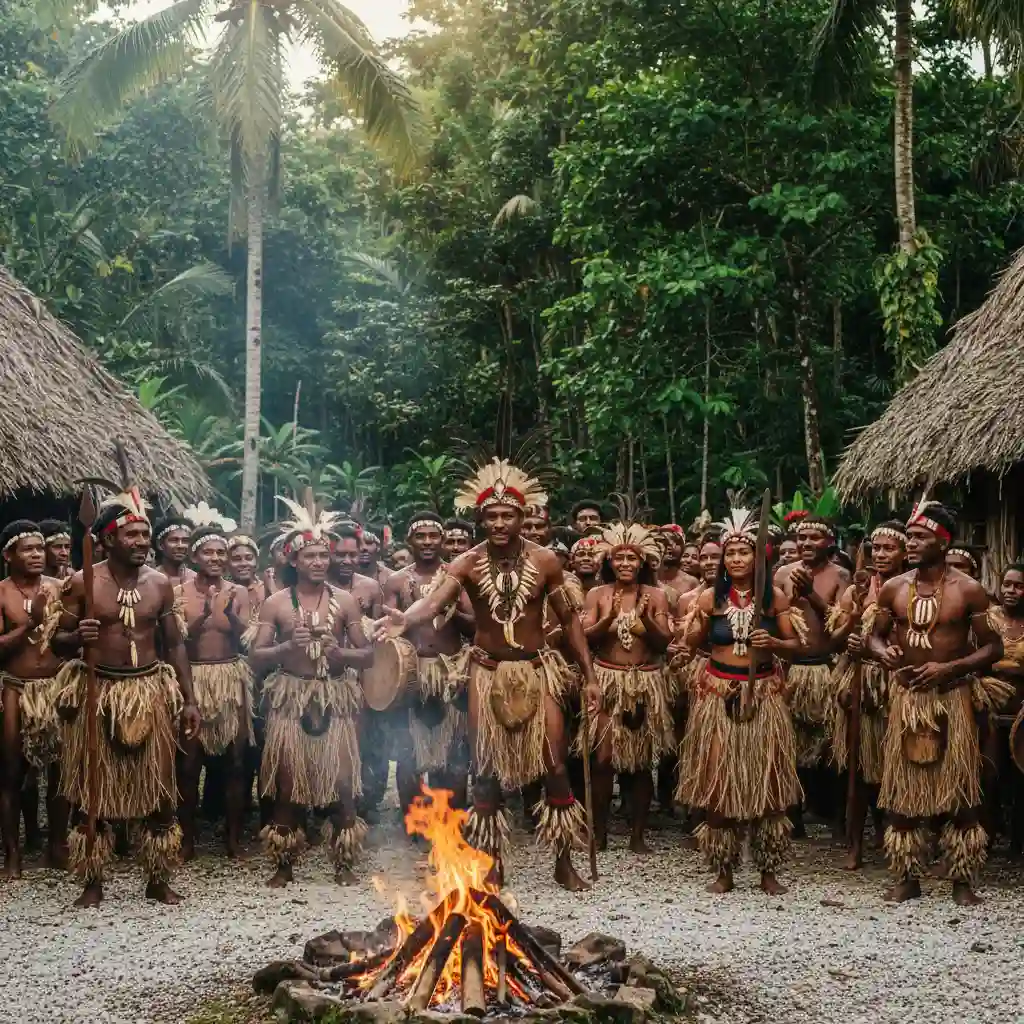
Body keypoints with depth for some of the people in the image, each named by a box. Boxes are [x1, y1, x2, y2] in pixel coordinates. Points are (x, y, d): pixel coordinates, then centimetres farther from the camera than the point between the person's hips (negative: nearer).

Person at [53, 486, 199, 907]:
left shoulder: (160, 583, 4)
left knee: (158, 789, 5)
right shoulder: (82, 583, -4)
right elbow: (58, 641, 0)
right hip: (98, 691, -2)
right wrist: (77, 638, -23)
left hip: (151, 691, 2)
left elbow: (175, 644, 9)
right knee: (92, 789, 3)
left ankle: (158, 879, 17)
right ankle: (93, 882, 16)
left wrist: (189, 699, 4)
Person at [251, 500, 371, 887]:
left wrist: (340, 653, -14)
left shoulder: (345, 600, 3)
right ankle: (283, 864, 14)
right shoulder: (275, 603, 2)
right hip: (290, 697, 0)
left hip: (335, 697, 0)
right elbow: (256, 658, 1)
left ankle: (343, 861, 10)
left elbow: (367, 653, 6)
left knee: (342, 779, -4)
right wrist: (288, 646, -16)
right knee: (287, 781, 0)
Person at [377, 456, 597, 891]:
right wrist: (404, 619, -49)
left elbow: (569, 618, 3)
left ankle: (564, 862, 12)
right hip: (488, 671, 0)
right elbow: (434, 601, -26)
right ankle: (491, 862, 16)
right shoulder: (467, 564, -9)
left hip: (536, 669, 0)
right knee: (486, 767, 3)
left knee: (556, 764, -2)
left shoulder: (545, 561, -6)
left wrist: (589, 676, 1)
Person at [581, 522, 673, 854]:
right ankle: (599, 832, 7)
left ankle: (638, 835, 14)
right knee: (603, 759, -6)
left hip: (646, 683, 1)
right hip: (607, 681, -1)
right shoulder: (597, 595, 1)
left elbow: (663, 643, -2)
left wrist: (646, 618, -19)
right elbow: (585, 638, -6)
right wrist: (609, 617, -21)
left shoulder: (656, 595, 1)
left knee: (642, 762, 5)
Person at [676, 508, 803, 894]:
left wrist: (773, 642, -16)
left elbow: (795, 644, 4)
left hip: (763, 693, 0)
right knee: (717, 780, 0)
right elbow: (691, 646, 6)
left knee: (766, 781, 1)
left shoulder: (774, 596, 0)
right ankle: (723, 870, 10)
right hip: (718, 692, 0)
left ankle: (769, 871, 10)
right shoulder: (710, 596, 1)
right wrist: (698, 624, -14)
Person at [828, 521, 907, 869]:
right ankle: (856, 843, 6)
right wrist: (852, 619, -12)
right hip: (860, 683, 1)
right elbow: (835, 641, 5)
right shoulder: (856, 590, 6)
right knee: (861, 765, 1)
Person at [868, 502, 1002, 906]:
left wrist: (948, 668, -18)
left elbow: (993, 648, -5)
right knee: (903, 790, 5)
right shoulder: (892, 589, 3)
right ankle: (907, 878, 15)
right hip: (905, 695, 3)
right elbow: (875, 635, 13)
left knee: (958, 792, -1)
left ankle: (962, 881, 8)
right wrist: (882, 651, -11)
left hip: (951, 696, -3)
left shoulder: (968, 590, -7)